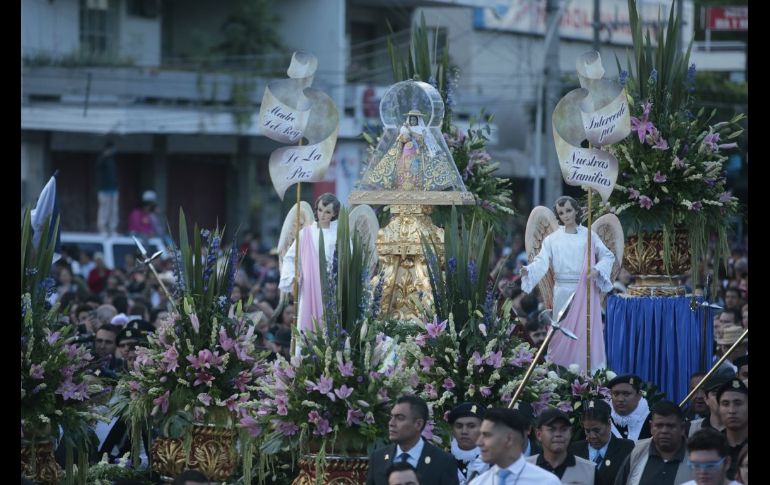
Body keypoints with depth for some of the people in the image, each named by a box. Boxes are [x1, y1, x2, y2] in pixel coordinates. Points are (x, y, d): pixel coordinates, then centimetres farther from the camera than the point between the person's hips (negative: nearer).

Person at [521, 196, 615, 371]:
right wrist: (528, 270, -27)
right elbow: (542, 261, -7)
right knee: (563, 330, 3)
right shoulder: (552, 239, 5)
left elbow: (608, 256, 4)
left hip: (585, 291, -1)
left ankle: (593, 369, -2)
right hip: (563, 291, 1)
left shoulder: (588, 235, 4)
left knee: (587, 329, -4)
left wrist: (597, 270, -16)